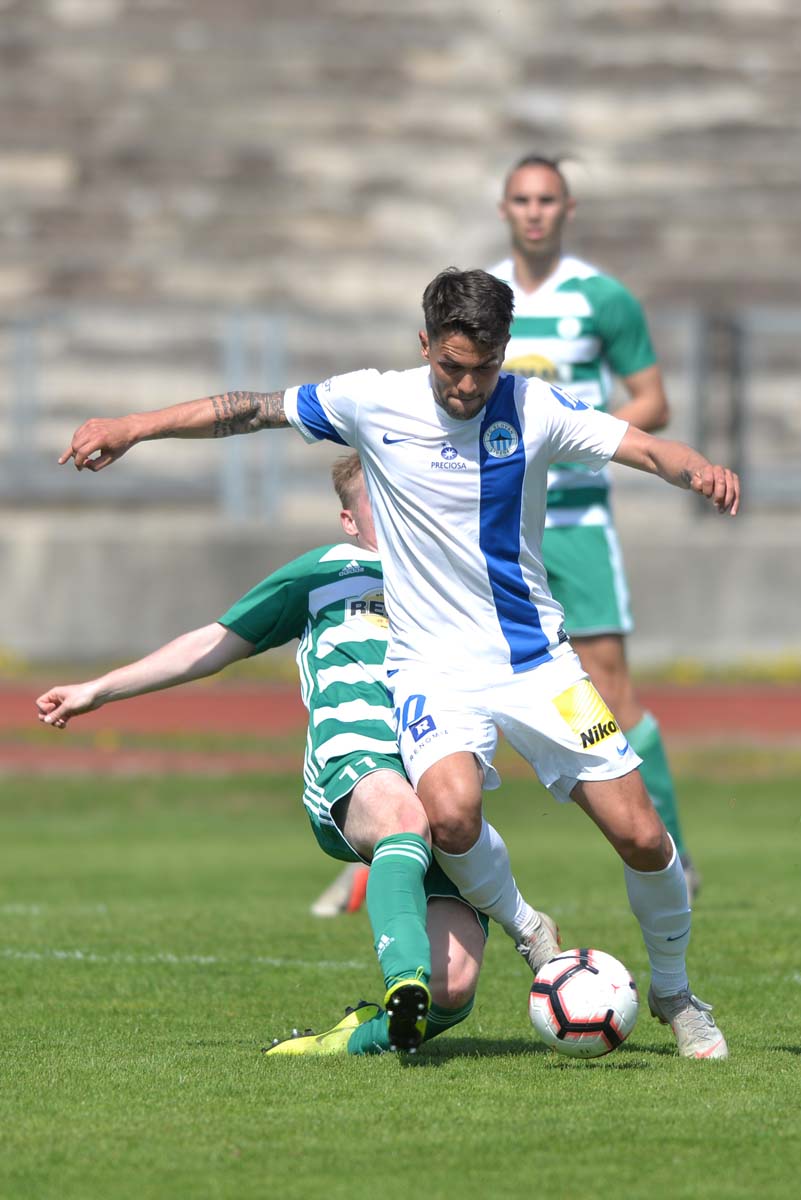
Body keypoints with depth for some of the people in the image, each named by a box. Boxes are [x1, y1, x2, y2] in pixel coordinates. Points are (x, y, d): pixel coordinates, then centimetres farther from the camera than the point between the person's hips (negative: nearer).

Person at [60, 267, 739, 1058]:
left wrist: (700, 471, -32)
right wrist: (129, 428, 3)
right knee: (451, 812, -31)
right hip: (434, 665, -1)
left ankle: (673, 993, 25)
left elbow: (646, 448, -10)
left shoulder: (533, 409, -6)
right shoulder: (374, 404, -6)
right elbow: (249, 411, 4)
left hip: (536, 659, 1)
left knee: (641, 838, -3)